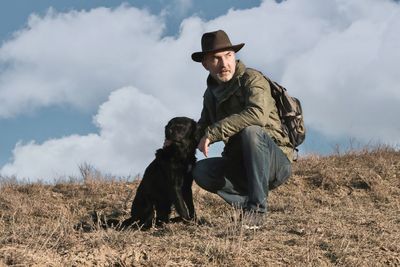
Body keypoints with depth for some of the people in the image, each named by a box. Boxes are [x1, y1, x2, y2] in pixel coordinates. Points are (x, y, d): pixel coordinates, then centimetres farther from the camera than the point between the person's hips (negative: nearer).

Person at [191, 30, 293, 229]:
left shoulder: (252, 79, -12)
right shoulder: (211, 93, 11)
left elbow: (258, 114, -33)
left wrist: (213, 132, -30)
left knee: (250, 131, -36)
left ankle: (257, 208, -27)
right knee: (201, 170, -20)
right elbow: (202, 129, 24)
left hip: (276, 162, -6)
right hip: (240, 166, 6)